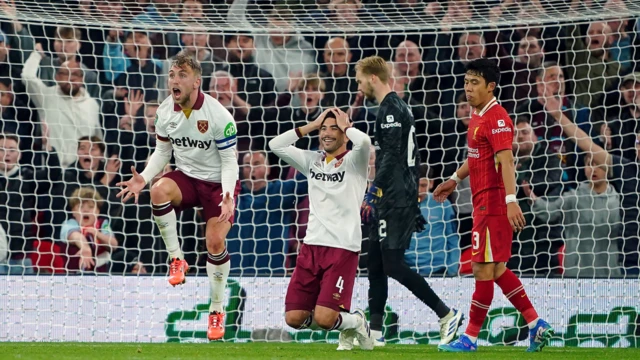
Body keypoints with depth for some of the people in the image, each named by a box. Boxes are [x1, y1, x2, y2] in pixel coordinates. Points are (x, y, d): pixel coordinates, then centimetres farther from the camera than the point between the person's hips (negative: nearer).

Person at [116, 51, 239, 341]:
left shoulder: (219, 116, -21)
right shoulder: (165, 112, -7)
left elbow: (229, 161, -15)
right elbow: (163, 151, 7)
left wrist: (227, 197, -31)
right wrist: (143, 178, -11)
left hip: (217, 182, -3)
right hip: (186, 176, 3)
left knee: (215, 242, -16)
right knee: (159, 190, -32)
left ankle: (217, 311, 5)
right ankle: (176, 259, -16)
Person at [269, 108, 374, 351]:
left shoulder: (354, 161, -1)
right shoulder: (312, 161, 14)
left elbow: (364, 142, -23)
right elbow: (275, 145, 8)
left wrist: (345, 126, -4)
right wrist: (312, 125, 6)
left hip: (343, 249, -6)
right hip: (312, 246, 6)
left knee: (324, 318, -16)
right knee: (294, 318, -1)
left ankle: (356, 322, 17)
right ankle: (345, 323, 25)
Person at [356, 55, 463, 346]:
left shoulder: (390, 109, -12)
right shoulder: (397, 108, 20)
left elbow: (391, 158, -21)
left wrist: (372, 194, -22)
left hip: (395, 202, -11)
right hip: (392, 200, 11)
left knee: (392, 264, -12)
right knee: (375, 263, 9)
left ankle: (446, 314, -8)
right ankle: (375, 331, 10)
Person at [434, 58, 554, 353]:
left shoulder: (496, 118, -16)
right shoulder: (478, 116, 15)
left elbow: (506, 161, -25)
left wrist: (511, 200, -32)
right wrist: (455, 179, 37)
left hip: (493, 203, -10)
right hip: (483, 203, 10)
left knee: (484, 269, -4)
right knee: (495, 269, 13)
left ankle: (470, 339, 2)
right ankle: (536, 325, 17)